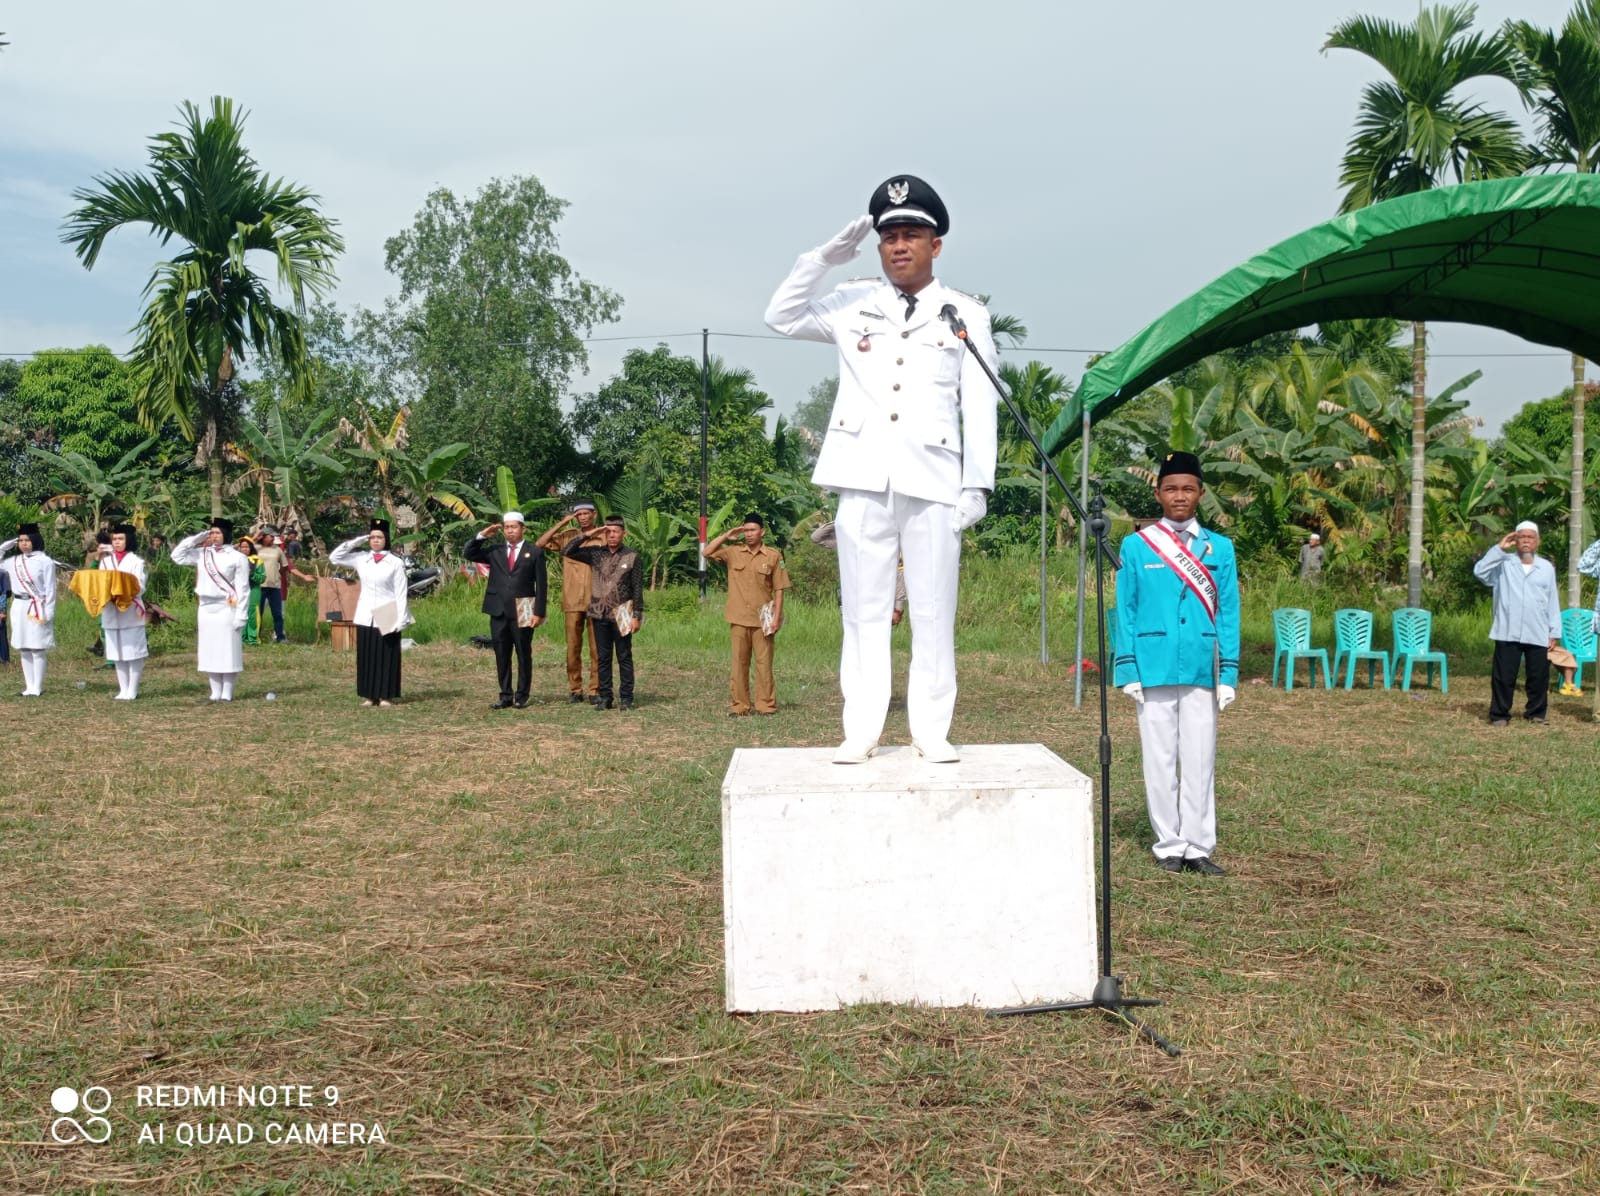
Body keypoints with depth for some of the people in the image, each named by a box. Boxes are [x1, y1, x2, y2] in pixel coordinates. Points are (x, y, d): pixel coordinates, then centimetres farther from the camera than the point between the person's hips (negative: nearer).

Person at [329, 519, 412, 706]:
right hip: (365, 616, 3)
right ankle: (369, 695, 12)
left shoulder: (396, 563, -3)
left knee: (386, 657, 0)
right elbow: (334, 558, 9)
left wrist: (401, 619, -11)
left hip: (387, 617, -3)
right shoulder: (360, 558, 7)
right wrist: (354, 543, 0)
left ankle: (386, 695, 6)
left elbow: (401, 593, -4)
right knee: (366, 656, 6)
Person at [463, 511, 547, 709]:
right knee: (501, 656, 6)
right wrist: (482, 536, -2)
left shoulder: (534, 552, 2)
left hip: (523, 611, -4)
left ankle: (521, 696, 9)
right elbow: (469, 554, 10)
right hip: (499, 611, 4)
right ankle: (505, 695, 13)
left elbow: (541, 585, -2)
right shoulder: (495, 551, 12)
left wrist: (539, 612, -9)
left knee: (523, 655, 2)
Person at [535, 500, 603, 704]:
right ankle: (575, 690, 11)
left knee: (597, 648, 2)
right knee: (573, 648, 4)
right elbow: (540, 544, -3)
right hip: (572, 602, 1)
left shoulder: (603, 535, 2)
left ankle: (595, 690, 8)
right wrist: (562, 523, -6)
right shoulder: (567, 535, 7)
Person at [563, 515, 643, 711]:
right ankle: (605, 697, 12)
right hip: (599, 614, 2)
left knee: (624, 657, 2)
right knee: (603, 657, 7)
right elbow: (567, 551, -1)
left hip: (621, 614, -2)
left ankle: (626, 698, 7)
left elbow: (638, 589, -2)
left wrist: (637, 615, -6)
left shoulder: (631, 557, -1)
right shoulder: (595, 553, 5)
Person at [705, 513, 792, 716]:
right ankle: (739, 705, 11)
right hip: (739, 619, 2)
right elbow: (707, 552, 2)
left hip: (763, 620, -2)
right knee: (739, 663, 5)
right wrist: (727, 535, -2)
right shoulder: (733, 552, 5)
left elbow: (779, 590, -1)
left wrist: (776, 617, -8)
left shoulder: (773, 556, -1)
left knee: (764, 663, 1)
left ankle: (766, 704, 7)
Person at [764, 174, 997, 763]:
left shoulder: (965, 315, 10)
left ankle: (932, 730, 8)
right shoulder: (853, 304, 14)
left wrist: (977, 484, -2)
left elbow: (979, 407, 6)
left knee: (933, 610, 1)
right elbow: (782, 316, 10)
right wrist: (825, 256, 1)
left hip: (932, 481, -1)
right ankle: (861, 730, 7)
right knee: (863, 609, 3)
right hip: (863, 479, 1)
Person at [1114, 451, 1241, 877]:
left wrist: (1228, 674, 1)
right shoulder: (1136, 547, 2)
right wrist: (1128, 671, -4)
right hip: (1154, 671, -1)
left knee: (1200, 759, 4)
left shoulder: (1220, 549, 7)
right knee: (1160, 760, 5)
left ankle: (1199, 847, 12)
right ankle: (1169, 845, 14)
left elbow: (1228, 614, 6)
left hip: (1201, 672, 1)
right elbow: (1125, 612, 2)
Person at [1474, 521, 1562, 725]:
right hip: (1507, 632, -2)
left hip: (1538, 635, 2)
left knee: (1539, 676, 7)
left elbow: (1553, 602, 11)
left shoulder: (1547, 568, 10)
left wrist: (1555, 632, 7)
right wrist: (1499, 548, -14)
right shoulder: (1504, 563, 4)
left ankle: (1536, 713, 22)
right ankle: (1499, 714, 8)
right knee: (1503, 676, 0)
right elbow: (1480, 572, -13)